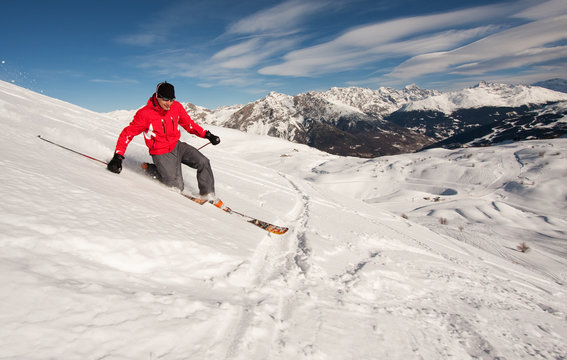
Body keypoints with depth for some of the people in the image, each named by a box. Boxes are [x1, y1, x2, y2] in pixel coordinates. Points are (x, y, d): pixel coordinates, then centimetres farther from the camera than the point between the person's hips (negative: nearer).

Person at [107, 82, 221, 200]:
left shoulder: (176, 107, -6)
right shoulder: (145, 114, -18)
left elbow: (189, 124, 9)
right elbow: (128, 133, -11)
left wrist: (207, 135, 1)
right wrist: (118, 157, -19)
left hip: (177, 146, 5)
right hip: (161, 154, -5)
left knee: (203, 162, -10)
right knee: (176, 187, -3)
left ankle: (208, 194, 7)